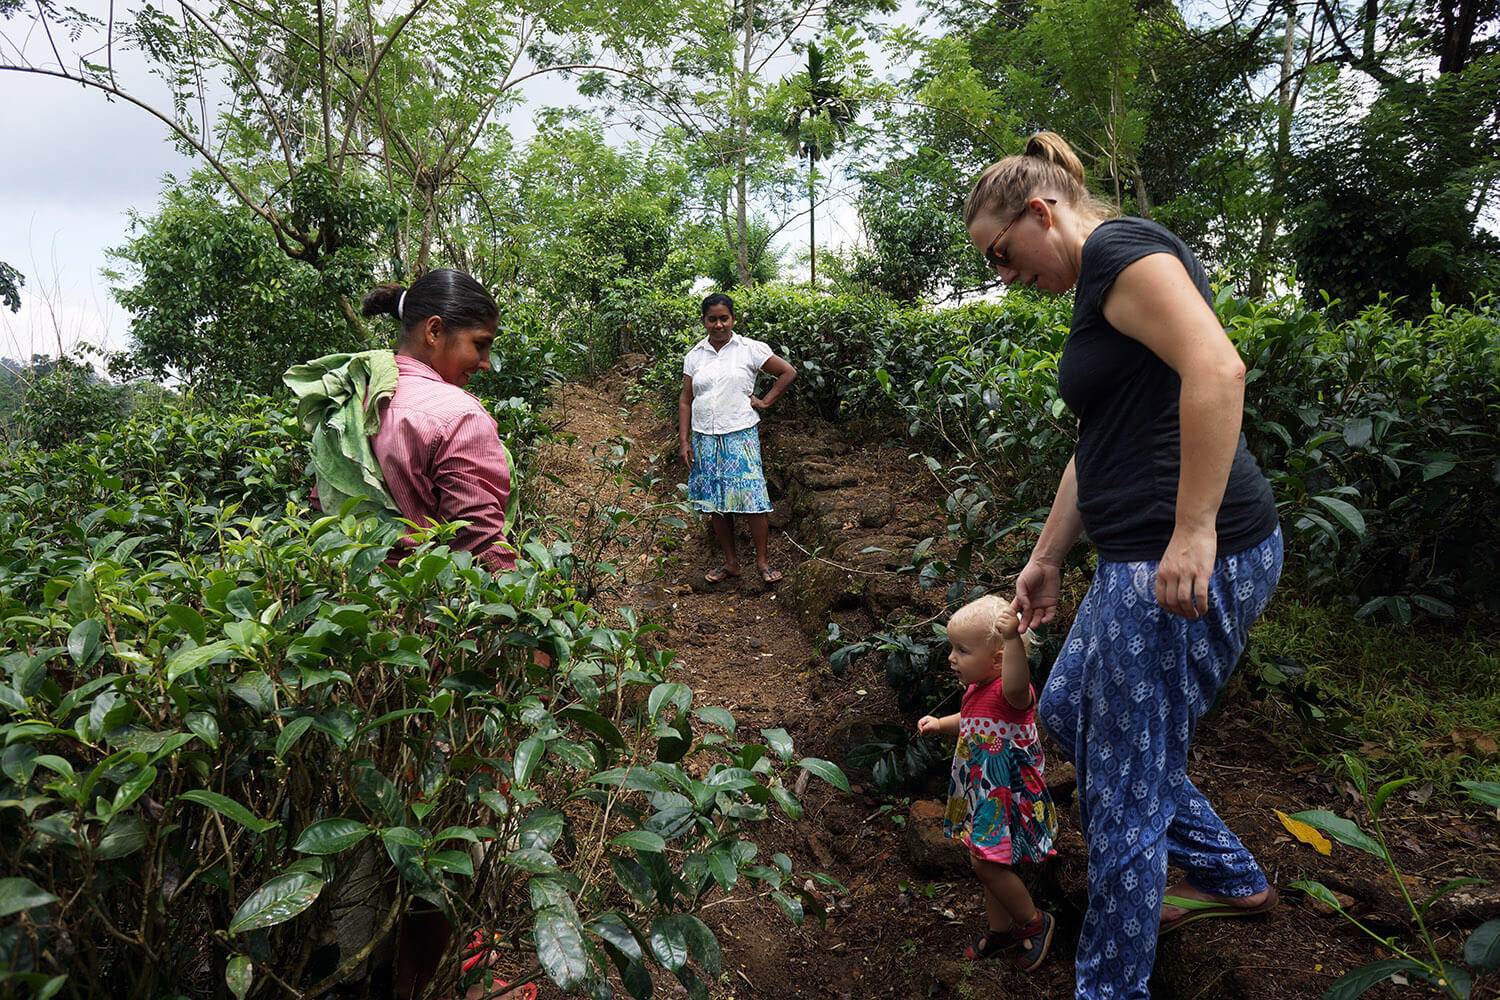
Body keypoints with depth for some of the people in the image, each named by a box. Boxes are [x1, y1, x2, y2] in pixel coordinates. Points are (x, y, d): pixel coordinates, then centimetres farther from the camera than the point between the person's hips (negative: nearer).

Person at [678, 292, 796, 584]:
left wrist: (765, 401, 0)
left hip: (740, 435, -3)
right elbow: (685, 400, 11)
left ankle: (762, 561, 5)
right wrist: (683, 441, 4)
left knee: (752, 498, -8)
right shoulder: (694, 356, 9)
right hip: (705, 439, 3)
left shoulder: (750, 349, 2)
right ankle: (731, 562, 18)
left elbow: (788, 372, 8)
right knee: (714, 503, 6)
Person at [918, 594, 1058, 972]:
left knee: (987, 861, -6)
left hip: (1008, 795, -9)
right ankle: (1001, 929, 40)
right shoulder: (975, 690, 1)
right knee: (988, 861, 20)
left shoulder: (1008, 692, -28)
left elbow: (1016, 687, -56)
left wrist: (1013, 639, -71)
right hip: (983, 792, 9)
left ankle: (1034, 921, 19)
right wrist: (940, 724, 7)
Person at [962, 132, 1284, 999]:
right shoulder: (1098, 289, 20)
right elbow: (1098, 445, 24)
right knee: (1069, 709, 25)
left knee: (1123, 790, 3)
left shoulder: (1121, 247, -10)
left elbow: (1216, 369, -26)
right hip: (1142, 560, 11)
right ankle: (1233, 882, 40)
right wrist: (1047, 557, 25)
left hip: (1191, 564, -11)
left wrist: (1193, 532, -27)